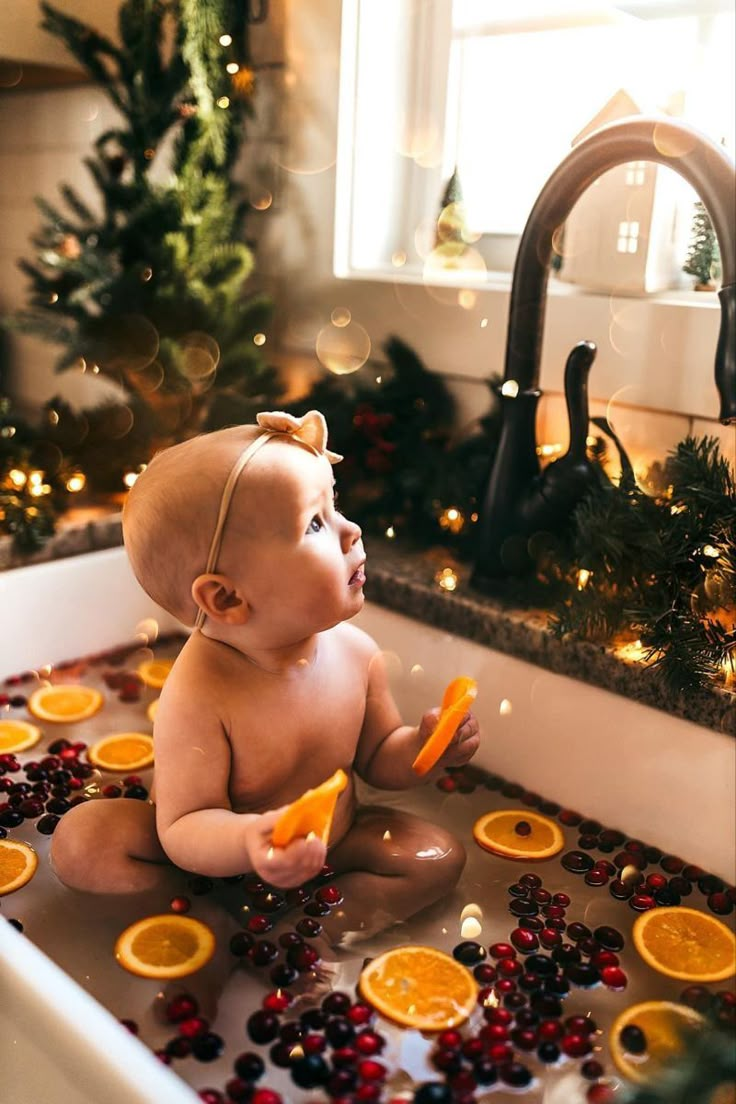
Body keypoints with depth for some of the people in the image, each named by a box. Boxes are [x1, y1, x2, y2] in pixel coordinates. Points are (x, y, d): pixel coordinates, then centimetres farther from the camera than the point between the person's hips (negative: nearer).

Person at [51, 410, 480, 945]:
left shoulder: (358, 653, -17)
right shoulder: (198, 697, -34)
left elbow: (377, 759, 0)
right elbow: (183, 826, -28)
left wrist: (425, 745, -21)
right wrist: (245, 841, -49)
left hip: (332, 838, 4)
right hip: (225, 855, -3)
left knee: (440, 856, -12)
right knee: (80, 841, -21)